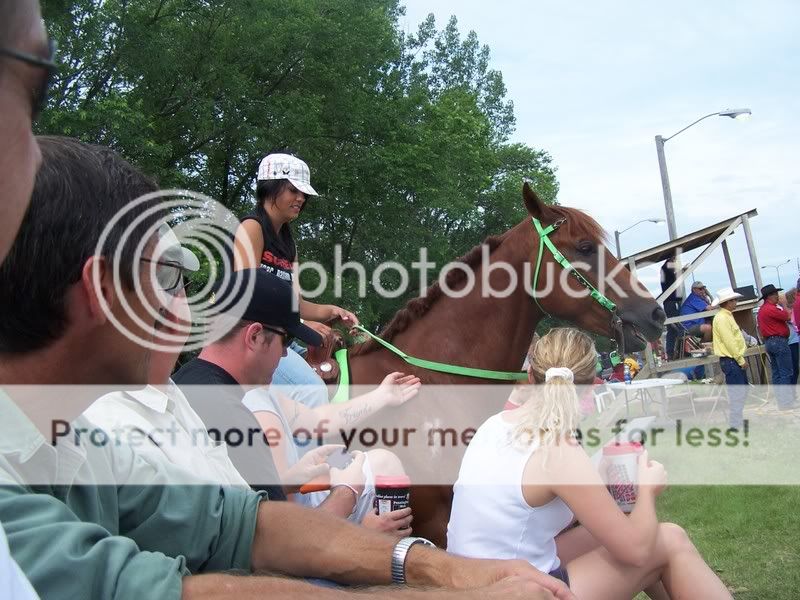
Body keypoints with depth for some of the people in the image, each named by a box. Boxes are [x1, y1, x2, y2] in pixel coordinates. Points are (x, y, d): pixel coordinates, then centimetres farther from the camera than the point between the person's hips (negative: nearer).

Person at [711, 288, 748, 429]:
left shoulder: (727, 316, 16)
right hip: (730, 360, -10)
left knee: (742, 391, 17)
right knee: (737, 393, -8)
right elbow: (729, 342, -20)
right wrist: (741, 360, -15)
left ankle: (739, 419, 26)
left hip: (735, 360, 10)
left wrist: (741, 359, 16)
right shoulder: (721, 318, -16)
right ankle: (735, 425, -5)